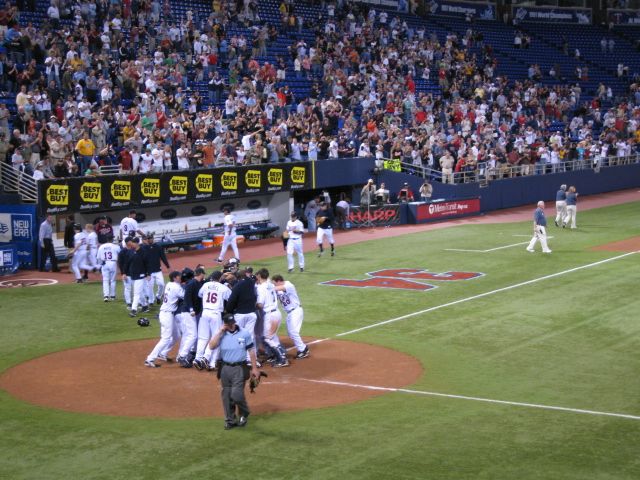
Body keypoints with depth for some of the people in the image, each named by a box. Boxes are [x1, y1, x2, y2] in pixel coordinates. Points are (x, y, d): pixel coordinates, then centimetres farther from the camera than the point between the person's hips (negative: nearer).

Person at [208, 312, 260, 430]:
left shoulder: (244, 334, -2)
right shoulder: (221, 334, 2)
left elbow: (251, 351, 2)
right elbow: (211, 346, -13)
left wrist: (254, 368, 1)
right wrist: (220, 331, -14)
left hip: (239, 368, -3)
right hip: (225, 368, 3)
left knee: (236, 394, -13)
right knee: (226, 395, 7)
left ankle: (244, 414, 14)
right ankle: (230, 420, 19)